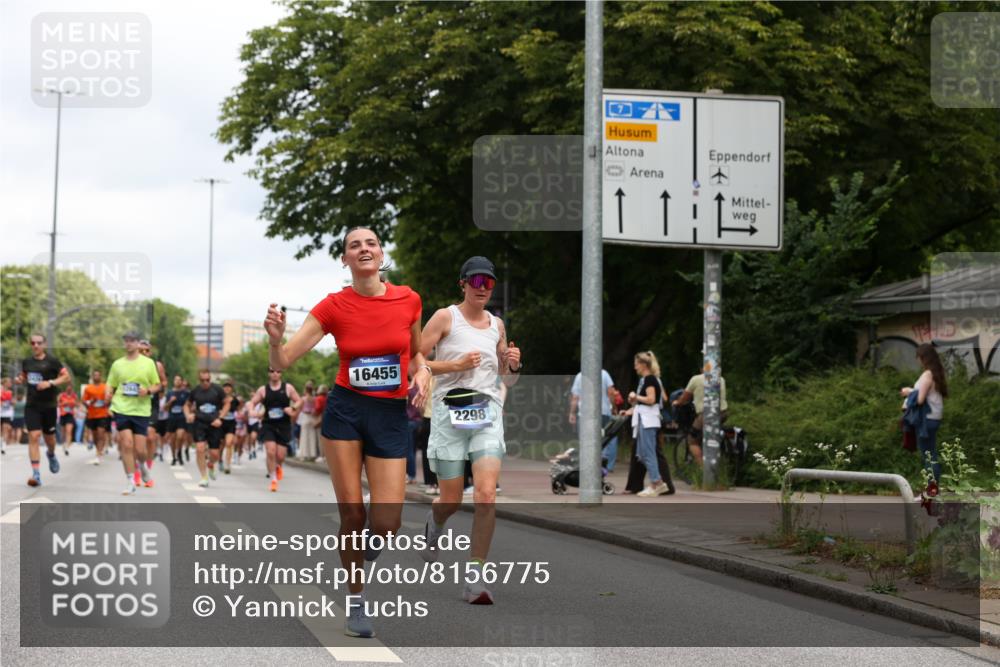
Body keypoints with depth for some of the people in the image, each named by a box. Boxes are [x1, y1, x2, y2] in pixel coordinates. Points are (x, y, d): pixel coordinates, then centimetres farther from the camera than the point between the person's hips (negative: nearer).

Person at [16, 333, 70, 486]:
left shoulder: (52, 361, -6)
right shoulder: (27, 362, 6)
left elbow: (66, 376, -9)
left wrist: (50, 383, -22)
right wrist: (20, 380, -1)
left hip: (49, 405, -2)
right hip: (32, 406, 2)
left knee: (49, 437, 13)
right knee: (33, 436, -13)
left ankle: (51, 455, 51)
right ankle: (36, 474, -15)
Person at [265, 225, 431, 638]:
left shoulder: (408, 300, -1)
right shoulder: (333, 307, -5)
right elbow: (281, 363, -7)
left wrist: (422, 372, -4)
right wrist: (276, 339, -28)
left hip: (391, 415, 1)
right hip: (345, 410, -1)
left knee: (385, 525, -10)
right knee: (351, 514, -2)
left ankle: (368, 537, 29)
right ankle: (356, 602, 18)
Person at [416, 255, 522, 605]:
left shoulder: (497, 324, 13)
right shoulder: (445, 317, 0)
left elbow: (507, 379, 22)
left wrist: (513, 365, 0)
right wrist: (456, 365, -14)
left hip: (487, 412, 3)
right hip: (450, 412, -3)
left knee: (486, 495, -15)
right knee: (451, 500, 3)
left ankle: (474, 579, -8)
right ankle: (434, 523, 43)